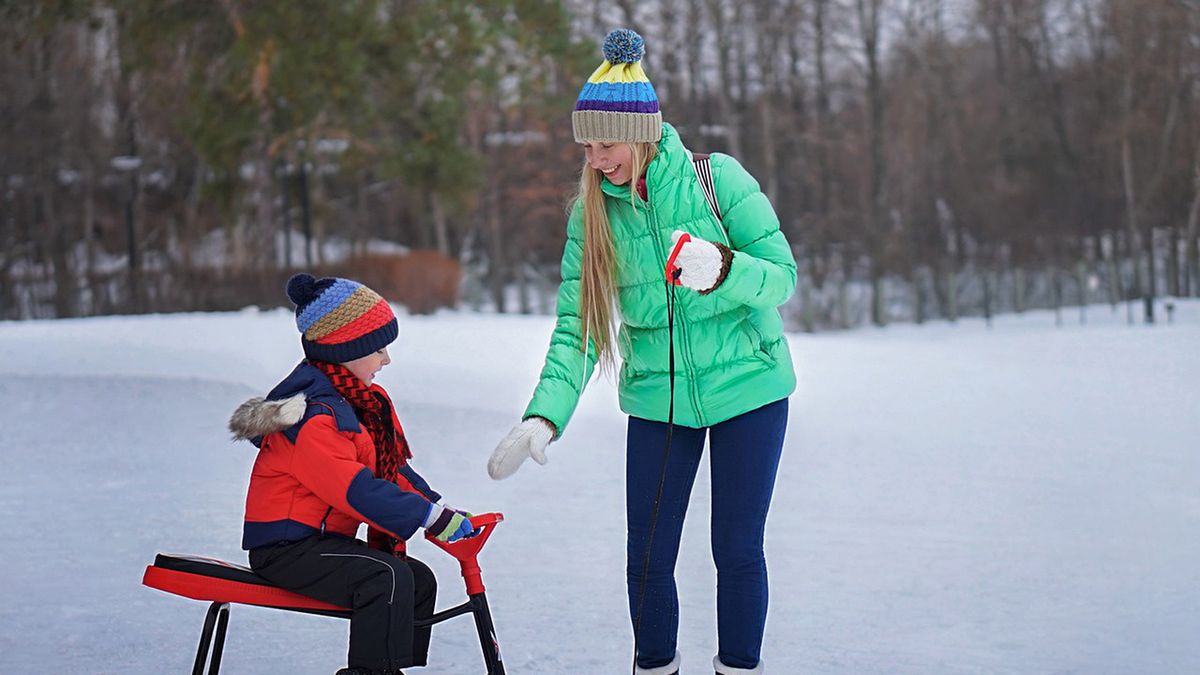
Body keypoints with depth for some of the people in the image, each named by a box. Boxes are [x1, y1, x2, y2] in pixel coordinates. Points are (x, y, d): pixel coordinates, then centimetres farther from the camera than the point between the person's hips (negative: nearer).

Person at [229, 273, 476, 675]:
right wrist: (432, 517, -28)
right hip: (287, 547, -10)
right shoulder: (314, 415, -21)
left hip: (324, 538, 10)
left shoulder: (360, 400, 12)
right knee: (388, 578, -28)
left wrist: (439, 507, 2)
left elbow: (395, 468, 16)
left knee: (419, 580, 7)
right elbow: (355, 489, -28)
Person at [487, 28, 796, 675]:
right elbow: (576, 327, -6)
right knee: (647, 559, 3)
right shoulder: (592, 213, -4)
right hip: (657, 398, 3)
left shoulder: (717, 179, -13)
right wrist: (544, 416, -21)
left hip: (747, 386, -3)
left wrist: (722, 271, -34)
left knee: (737, 550, 1)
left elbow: (782, 275, -12)